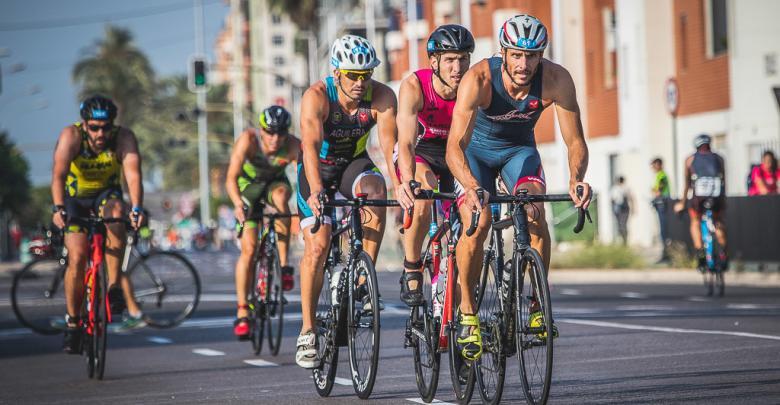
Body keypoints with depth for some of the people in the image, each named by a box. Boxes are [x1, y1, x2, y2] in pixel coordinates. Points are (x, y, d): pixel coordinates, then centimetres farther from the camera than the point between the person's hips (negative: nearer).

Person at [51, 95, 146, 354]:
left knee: (115, 211, -34)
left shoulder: (124, 138, -24)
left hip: (106, 194, 1)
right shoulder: (71, 136, -26)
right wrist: (58, 209, -53)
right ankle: (72, 321, 1)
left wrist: (137, 209, -52)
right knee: (77, 256, -16)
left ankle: (115, 287, -28)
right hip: (74, 198, -1)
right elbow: (59, 174, -38)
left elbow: (133, 174, -36)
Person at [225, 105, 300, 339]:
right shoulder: (248, 139, -33)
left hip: (275, 182, 1)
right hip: (248, 185, -1)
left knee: (281, 195, -36)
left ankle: (284, 266, -27)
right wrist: (238, 204, -57)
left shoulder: (294, 146, -31)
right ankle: (242, 312, -3)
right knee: (249, 248, -12)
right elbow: (231, 178, -39)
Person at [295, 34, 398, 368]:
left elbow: (390, 144, -32)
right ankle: (307, 332, -3)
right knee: (317, 247, -15)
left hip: (354, 163, 2)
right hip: (319, 168, -2)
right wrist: (316, 190, -56)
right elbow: (311, 145, -41)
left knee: (375, 189, -32)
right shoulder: (317, 96, -28)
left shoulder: (382, 96, -22)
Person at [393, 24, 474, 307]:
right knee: (422, 194, -33)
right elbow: (406, 142, -38)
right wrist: (406, 181, -56)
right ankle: (411, 271, -16)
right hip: (421, 151, -2)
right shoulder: (414, 86, -28)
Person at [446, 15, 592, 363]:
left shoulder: (556, 80, -28)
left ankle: (539, 304, -10)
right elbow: (455, 146, -41)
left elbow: (575, 142, -24)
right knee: (477, 226, -23)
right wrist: (473, 188, -59)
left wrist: (576, 178, -45)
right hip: (476, 149, -2)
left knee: (535, 214, -26)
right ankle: (467, 312, -3)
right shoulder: (479, 79, -34)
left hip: (519, 149, 2)